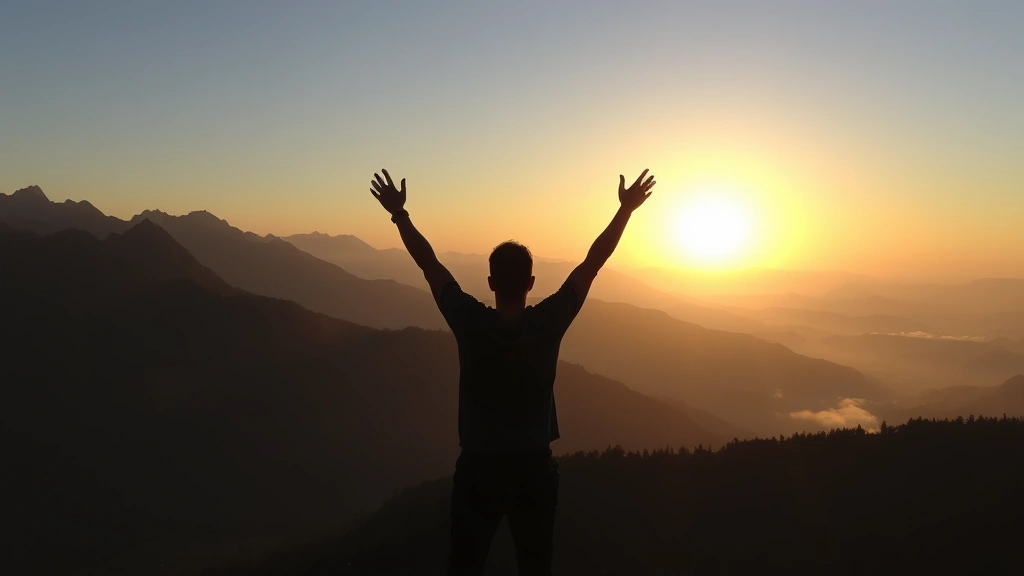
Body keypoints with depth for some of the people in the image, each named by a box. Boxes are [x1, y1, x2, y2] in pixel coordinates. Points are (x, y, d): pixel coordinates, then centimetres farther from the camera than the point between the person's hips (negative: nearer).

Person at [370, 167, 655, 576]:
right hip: (534, 468, 1)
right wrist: (626, 209, 1)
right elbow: (592, 264, -7)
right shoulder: (549, 323, -15)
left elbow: (429, 265, -6)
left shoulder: (471, 324, -16)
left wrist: (399, 213, 4)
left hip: (479, 469, 0)